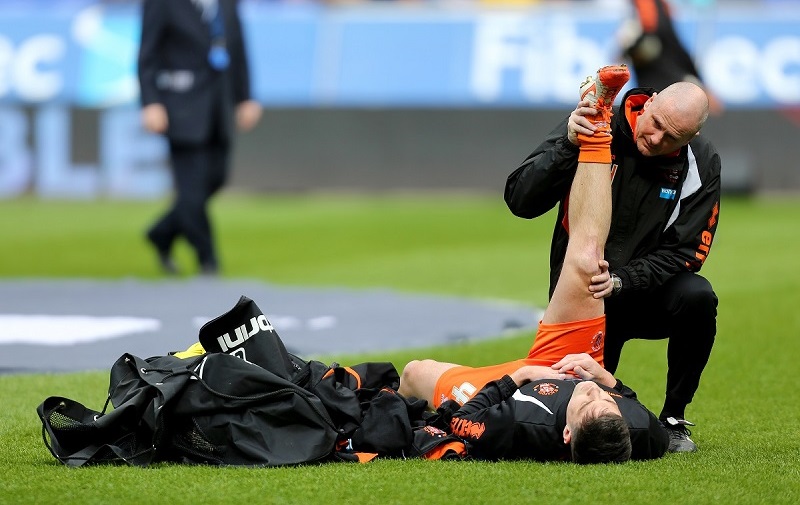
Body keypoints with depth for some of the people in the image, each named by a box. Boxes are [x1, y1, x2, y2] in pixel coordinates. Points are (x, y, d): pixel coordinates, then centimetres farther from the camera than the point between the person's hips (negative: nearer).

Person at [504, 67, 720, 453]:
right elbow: (520, 201, -19)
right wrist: (568, 145, -34)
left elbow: (683, 253, -12)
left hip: (648, 296, 1)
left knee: (697, 297, -32)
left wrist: (620, 281, -28)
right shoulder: (594, 127, -14)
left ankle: (673, 419, -10)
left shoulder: (701, 164, -9)